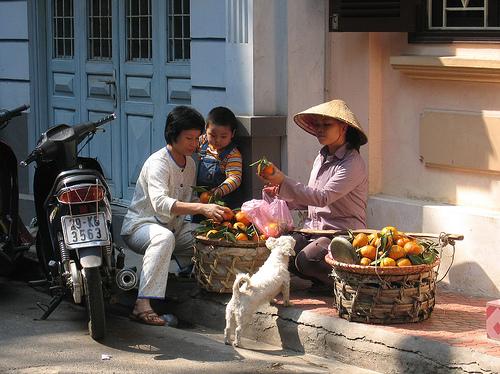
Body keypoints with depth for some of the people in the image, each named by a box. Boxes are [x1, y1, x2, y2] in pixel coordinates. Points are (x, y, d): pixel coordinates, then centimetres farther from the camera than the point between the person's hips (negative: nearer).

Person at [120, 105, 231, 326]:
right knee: (164, 237, -40)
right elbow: (160, 203, -37)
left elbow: (188, 201, 17)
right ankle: (142, 305, -48)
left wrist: (213, 213, -3)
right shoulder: (158, 163, -20)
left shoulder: (190, 164, 8)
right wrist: (202, 208, -48)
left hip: (175, 226, 8)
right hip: (140, 226, -8)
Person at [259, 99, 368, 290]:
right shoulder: (321, 157, 14)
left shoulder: (352, 164, -13)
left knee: (306, 260, -31)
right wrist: (282, 195, 4)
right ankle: (322, 279, 6)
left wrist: (284, 181, -29)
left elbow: (323, 197, -25)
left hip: (342, 233, -8)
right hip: (313, 229, 8)